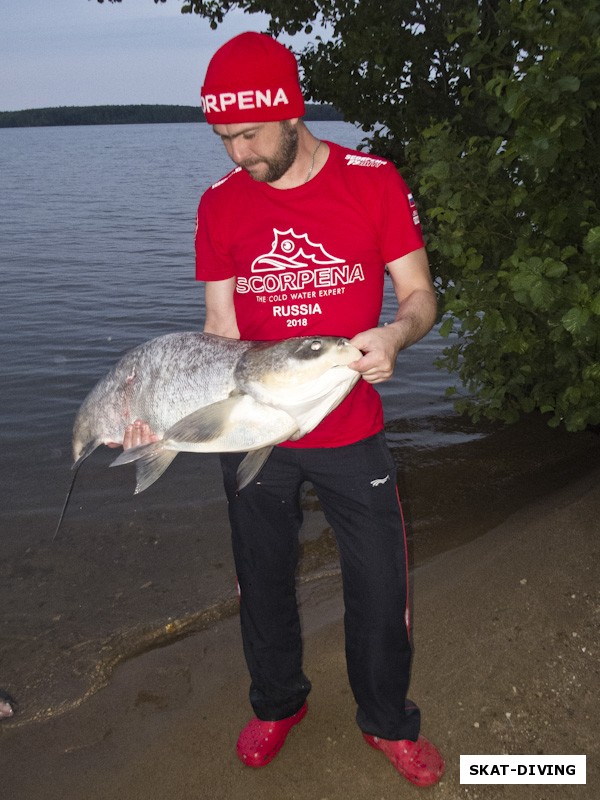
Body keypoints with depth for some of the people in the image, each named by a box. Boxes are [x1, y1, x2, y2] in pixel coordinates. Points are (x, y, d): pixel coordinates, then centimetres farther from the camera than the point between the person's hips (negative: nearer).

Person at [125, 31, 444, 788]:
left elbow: (419, 294, -4)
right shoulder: (219, 203, -2)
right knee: (263, 582, 18)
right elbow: (221, 330, -1)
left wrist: (394, 334, -27)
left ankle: (387, 720, 37)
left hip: (350, 433, -1)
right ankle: (277, 703, 46)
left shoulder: (374, 182, -8)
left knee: (379, 588, 10)